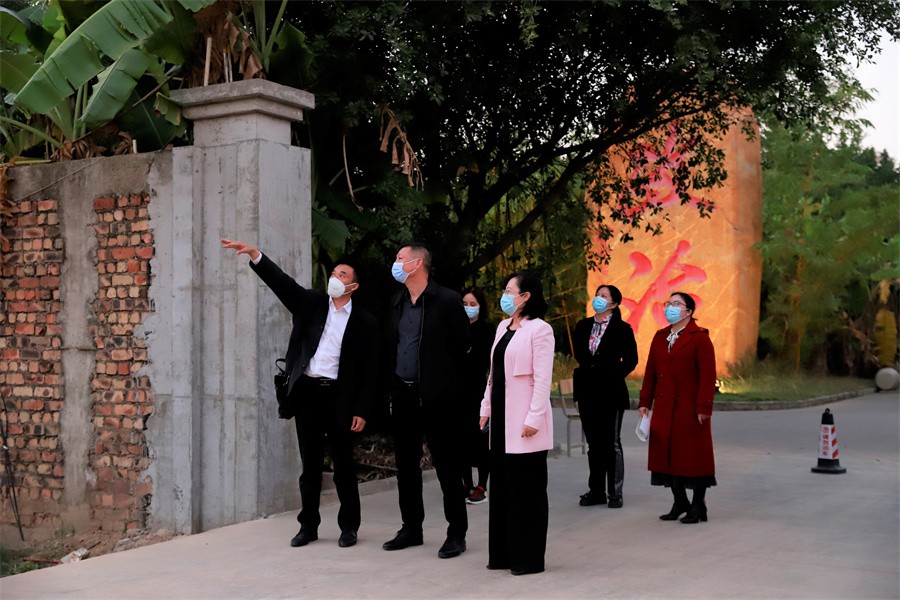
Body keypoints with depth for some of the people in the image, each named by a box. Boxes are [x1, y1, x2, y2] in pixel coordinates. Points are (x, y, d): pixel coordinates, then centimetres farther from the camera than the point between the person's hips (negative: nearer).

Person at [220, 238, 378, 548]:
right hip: (307, 393, 3)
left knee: (344, 466, 5)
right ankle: (309, 526, 20)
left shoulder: (365, 322, 1)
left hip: (340, 397, -2)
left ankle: (349, 526, 17)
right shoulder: (311, 303, 8)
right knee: (310, 465, 10)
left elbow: (367, 371, 0)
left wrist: (361, 411, -5)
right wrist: (254, 253, -18)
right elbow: (282, 281, -4)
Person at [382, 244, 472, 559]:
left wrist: (442, 375, 2)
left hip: (437, 397, -7)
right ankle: (411, 528, 24)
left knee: (447, 467, -1)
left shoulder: (446, 300, -8)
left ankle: (456, 534, 8)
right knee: (406, 465, 12)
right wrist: (394, 382, 11)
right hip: (403, 395, 7)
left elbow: (463, 343, -5)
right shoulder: (398, 302, 13)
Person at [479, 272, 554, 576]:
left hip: (523, 420, -8)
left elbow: (542, 379, -15)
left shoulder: (539, 330, -10)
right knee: (502, 485, 11)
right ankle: (504, 553, 21)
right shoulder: (503, 327, 14)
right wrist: (486, 407, 15)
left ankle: (528, 558, 8)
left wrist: (534, 418, -19)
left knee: (526, 488, -1)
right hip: (502, 417, 8)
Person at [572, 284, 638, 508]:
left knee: (612, 444, 1)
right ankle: (596, 490, 18)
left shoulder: (622, 329, -4)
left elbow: (631, 360, -4)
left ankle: (615, 492, 7)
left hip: (611, 393, -5)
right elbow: (575, 353, 15)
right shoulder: (583, 326, 10)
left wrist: (615, 377, -5)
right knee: (594, 443, 11)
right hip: (587, 392, 5)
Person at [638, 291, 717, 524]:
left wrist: (703, 407, -16)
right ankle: (680, 502, 21)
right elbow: (650, 372, 13)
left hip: (689, 408, -6)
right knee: (668, 453, 8)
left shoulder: (700, 338, -6)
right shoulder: (660, 337, 13)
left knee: (693, 454, 0)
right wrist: (645, 402, 9)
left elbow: (708, 376, -11)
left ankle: (698, 505, 12)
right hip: (664, 408, 6)